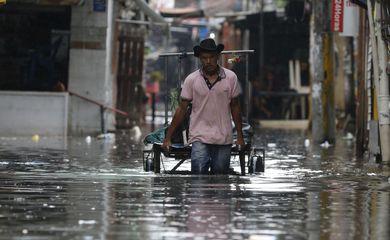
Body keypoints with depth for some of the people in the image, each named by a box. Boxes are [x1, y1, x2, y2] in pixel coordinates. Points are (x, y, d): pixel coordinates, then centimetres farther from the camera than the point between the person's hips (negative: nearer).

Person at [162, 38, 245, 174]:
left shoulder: (231, 78, 1)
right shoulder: (191, 80, -1)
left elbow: (235, 107, 10)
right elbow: (181, 109, 3)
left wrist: (240, 136, 10)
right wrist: (168, 138, 1)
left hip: (224, 138, 1)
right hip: (199, 137, -1)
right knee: (199, 173, -16)